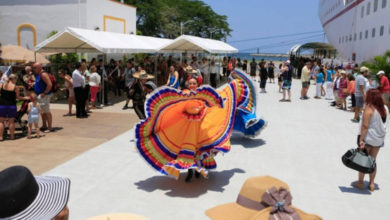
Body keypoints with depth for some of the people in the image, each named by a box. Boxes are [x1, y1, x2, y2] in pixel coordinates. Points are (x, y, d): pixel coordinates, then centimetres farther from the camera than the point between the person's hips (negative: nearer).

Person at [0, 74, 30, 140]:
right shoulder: (15, 87, -5)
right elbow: (18, 97, 0)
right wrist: (25, 98, 15)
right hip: (11, 106, -1)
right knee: (11, 121, 9)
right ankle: (12, 136, 15)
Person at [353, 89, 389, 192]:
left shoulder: (369, 109, -18)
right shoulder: (385, 108, 3)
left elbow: (365, 126, -21)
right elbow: (385, 124, 9)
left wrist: (361, 140, -20)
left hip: (368, 138, -6)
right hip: (379, 139, 6)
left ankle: (360, 182, 15)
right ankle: (372, 183, 18)